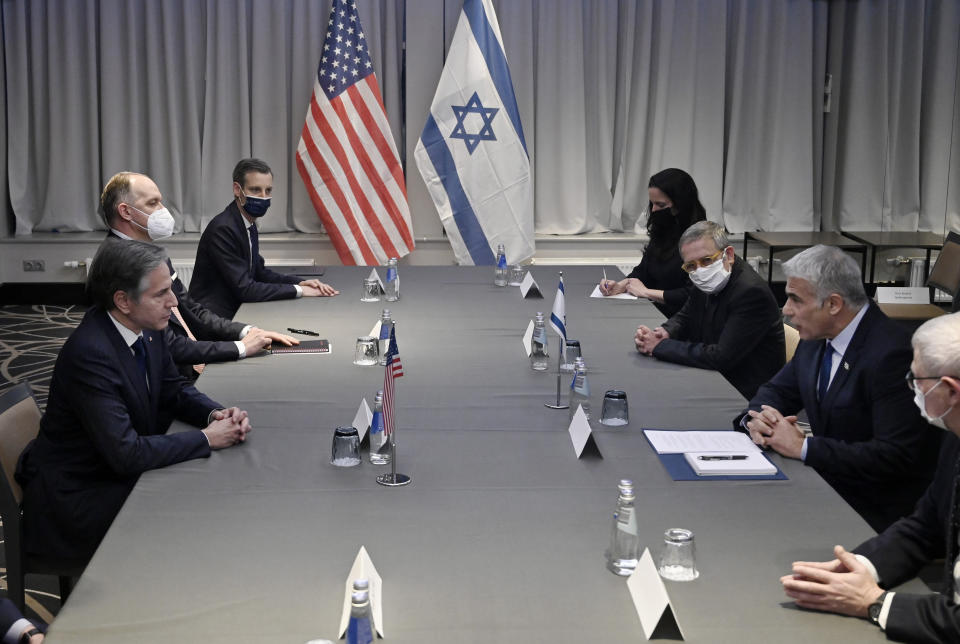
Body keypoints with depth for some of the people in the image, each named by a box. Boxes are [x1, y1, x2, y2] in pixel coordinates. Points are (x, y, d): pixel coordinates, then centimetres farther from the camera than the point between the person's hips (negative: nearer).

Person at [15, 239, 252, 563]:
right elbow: (125, 452, -31)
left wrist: (217, 414, -9)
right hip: (77, 498, -8)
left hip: (121, 474, 8)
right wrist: (206, 438, -22)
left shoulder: (146, 329, -3)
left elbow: (175, 390, 12)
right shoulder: (89, 354, -29)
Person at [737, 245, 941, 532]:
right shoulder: (817, 337, 4)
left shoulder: (891, 353, -22)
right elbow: (778, 390, 17)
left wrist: (803, 447, -24)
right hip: (827, 482, 8)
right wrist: (756, 418, -8)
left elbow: (896, 456, -26)